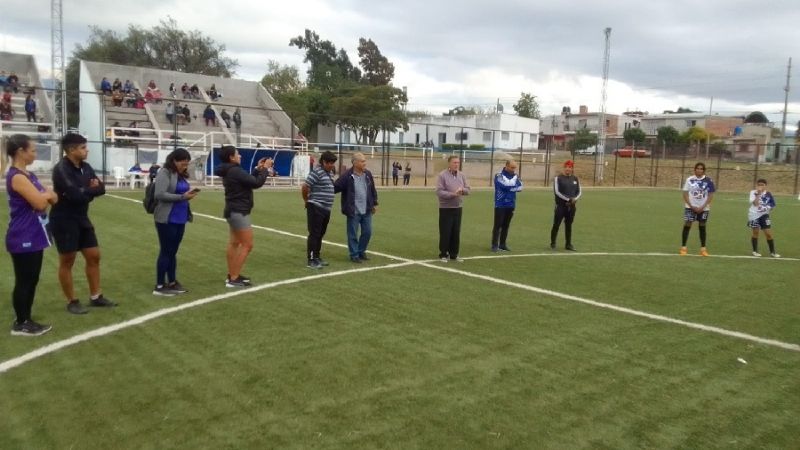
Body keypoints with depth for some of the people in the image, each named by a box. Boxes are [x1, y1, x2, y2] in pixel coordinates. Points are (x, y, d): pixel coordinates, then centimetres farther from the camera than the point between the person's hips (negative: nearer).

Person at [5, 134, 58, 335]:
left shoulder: (28, 174, 12)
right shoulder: (17, 177, -18)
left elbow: (52, 198, 13)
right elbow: (40, 203, -24)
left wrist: (45, 194, -10)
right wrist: (46, 193, -2)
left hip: (33, 237, 9)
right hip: (23, 239, -9)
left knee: (32, 280, 14)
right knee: (24, 281, 0)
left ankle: (26, 320, 24)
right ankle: (20, 324, 11)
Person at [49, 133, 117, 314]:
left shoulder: (85, 167, 7)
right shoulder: (61, 169, -19)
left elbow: (101, 188, 2)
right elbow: (75, 194, -28)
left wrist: (85, 191, -19)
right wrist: (90, 190, -10)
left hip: (82, 219, 8)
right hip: (64, 221, -8)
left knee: (94, 256, 11)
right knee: (67, 261, 3)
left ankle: (96, 297, 23)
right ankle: (72, 302, 15)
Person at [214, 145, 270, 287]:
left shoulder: (229, 171, 10)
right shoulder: (235, 171, -21)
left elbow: (248, 180, 19)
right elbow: (256, 183, -20)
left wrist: (257, 169, 11)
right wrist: (264, 169, -8)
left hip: (234, 211, 11)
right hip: (238, 212, -11)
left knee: (234, 243, 15)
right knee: (247, 245, -7)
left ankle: (232, 275, 22)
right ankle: (233, 279, -6)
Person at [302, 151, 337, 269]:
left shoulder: (329, 172, 14)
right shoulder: (317, 172, -13)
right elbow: (304, 187, -16)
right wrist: (307, 201, 0)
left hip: (326, 209, 9)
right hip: (316, 208, -9)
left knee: (320, 234, 15)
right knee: (314, 234, -5)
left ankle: (317, 257, 25)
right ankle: (311, 260, -1)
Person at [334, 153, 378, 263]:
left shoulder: (368, 174, 4)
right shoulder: (347, 175, -14)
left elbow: (373, 190, 14)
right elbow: (335, 187, -13)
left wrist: (375, 203, 15)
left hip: (366, 210, 5)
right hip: (353, 211, -5)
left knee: (367, 232, 11)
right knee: (353, 234, 3)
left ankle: (361, 251, 29)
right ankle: (354, 255, 17)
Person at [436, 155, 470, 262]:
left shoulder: (462, 175, 8)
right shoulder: (442, 175, -10)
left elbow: (468, 189, 8)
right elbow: (439, 192, -16)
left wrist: (462, 190, -15)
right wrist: (453, 194, -24)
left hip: (458, 208, 5)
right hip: (446, 208, -5)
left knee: (456, 233, 10)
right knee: (445, 233, 0)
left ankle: (454, 254, 20)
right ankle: (443, 254, 11)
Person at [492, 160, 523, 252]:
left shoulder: (515, 176, 10)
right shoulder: (499, 175, -8)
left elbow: (520, 187, -3)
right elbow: (506, 185, -23)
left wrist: (509, 188, -15)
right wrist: (514, 177, -9)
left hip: (511, 205, 5)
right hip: (500, 205, -5)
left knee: (506, 225, 9)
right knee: (498, 225, -4)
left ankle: (502, 244, 15)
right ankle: (495, 245, 1)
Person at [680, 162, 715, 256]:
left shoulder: (708, 181, -3)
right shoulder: (689, 180, -2)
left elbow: (710, 196, -2)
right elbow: (685, 194, -1)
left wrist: (702, 207, -11)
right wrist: (691, 206, -10)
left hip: (703, 208, 1)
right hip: (690, 207, -1)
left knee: (702, 226, 7)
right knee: (687, 225, -5)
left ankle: (703, 248, 14)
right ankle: (683, 247, 0)